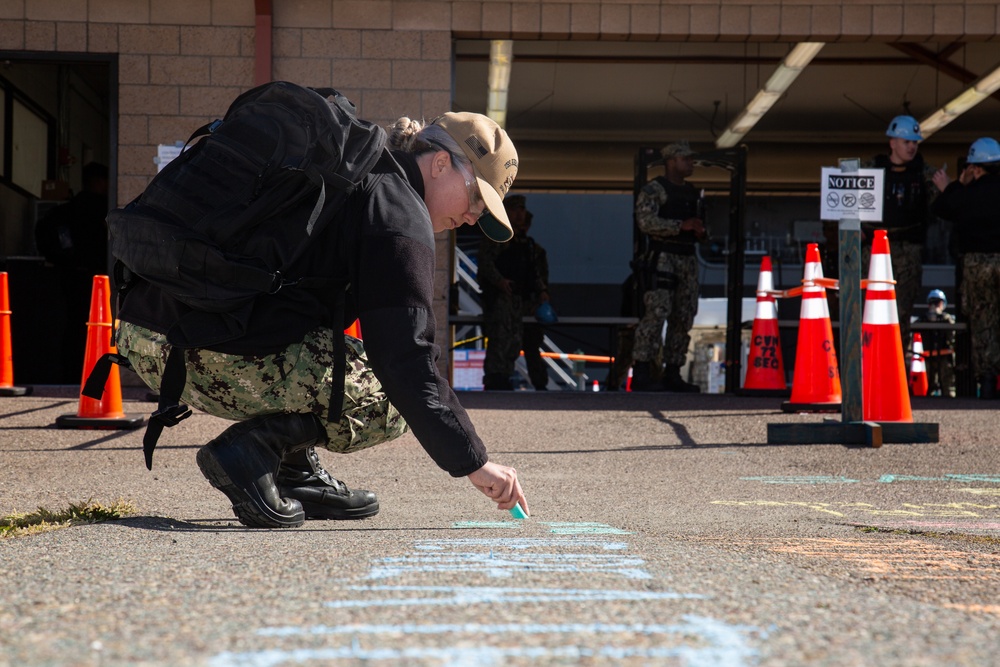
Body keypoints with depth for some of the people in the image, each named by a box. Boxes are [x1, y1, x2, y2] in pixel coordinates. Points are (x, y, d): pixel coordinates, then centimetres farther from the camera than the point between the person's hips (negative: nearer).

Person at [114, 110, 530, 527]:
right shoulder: (399, 211, -4)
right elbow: (405, 360, -11)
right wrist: (474, 463, -10)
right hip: (224, 357, -9)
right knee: (392, 403, 5)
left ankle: (296, 473, 18)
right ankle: (254, 447, -9)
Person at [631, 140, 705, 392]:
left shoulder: (692, 193, 21)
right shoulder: (653, 189, -3)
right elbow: (646, 221, -16)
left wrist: (700, 231, 6)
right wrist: (682, 226, -19)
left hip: (687, 259, 8)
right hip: (661, 257, -8)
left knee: (684, 318, 5)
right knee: (657, 312, -17)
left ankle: (672, 374, 11)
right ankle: (641, 373, -18)